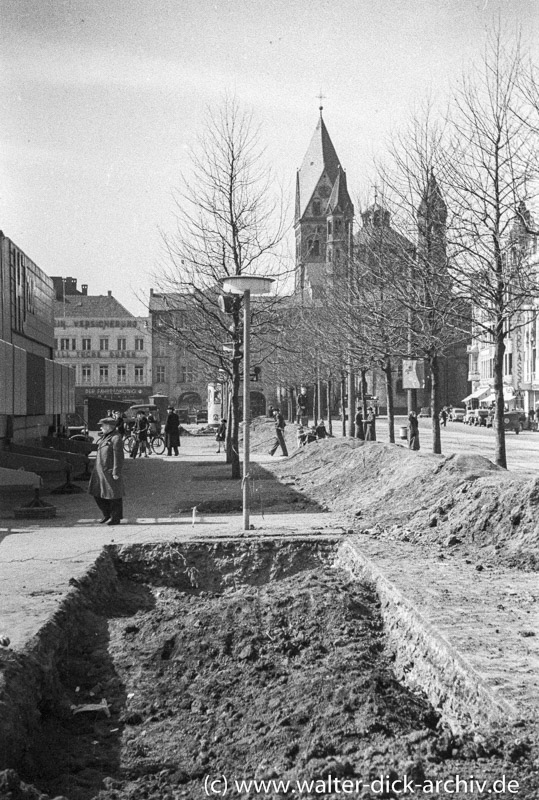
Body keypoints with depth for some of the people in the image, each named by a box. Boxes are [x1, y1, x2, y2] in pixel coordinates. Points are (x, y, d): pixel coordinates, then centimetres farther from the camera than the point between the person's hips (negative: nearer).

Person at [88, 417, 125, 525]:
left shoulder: (116, 438, -16)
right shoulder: (105, 437, 13)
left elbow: (118, 457, -19)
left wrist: (116, 473, -21)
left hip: (110, 472, -10)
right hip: (100, 471, 10)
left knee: (113, 496, 1)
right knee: (97, 493, 12)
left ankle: (115, 518, 11)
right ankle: (107, 514, 24)